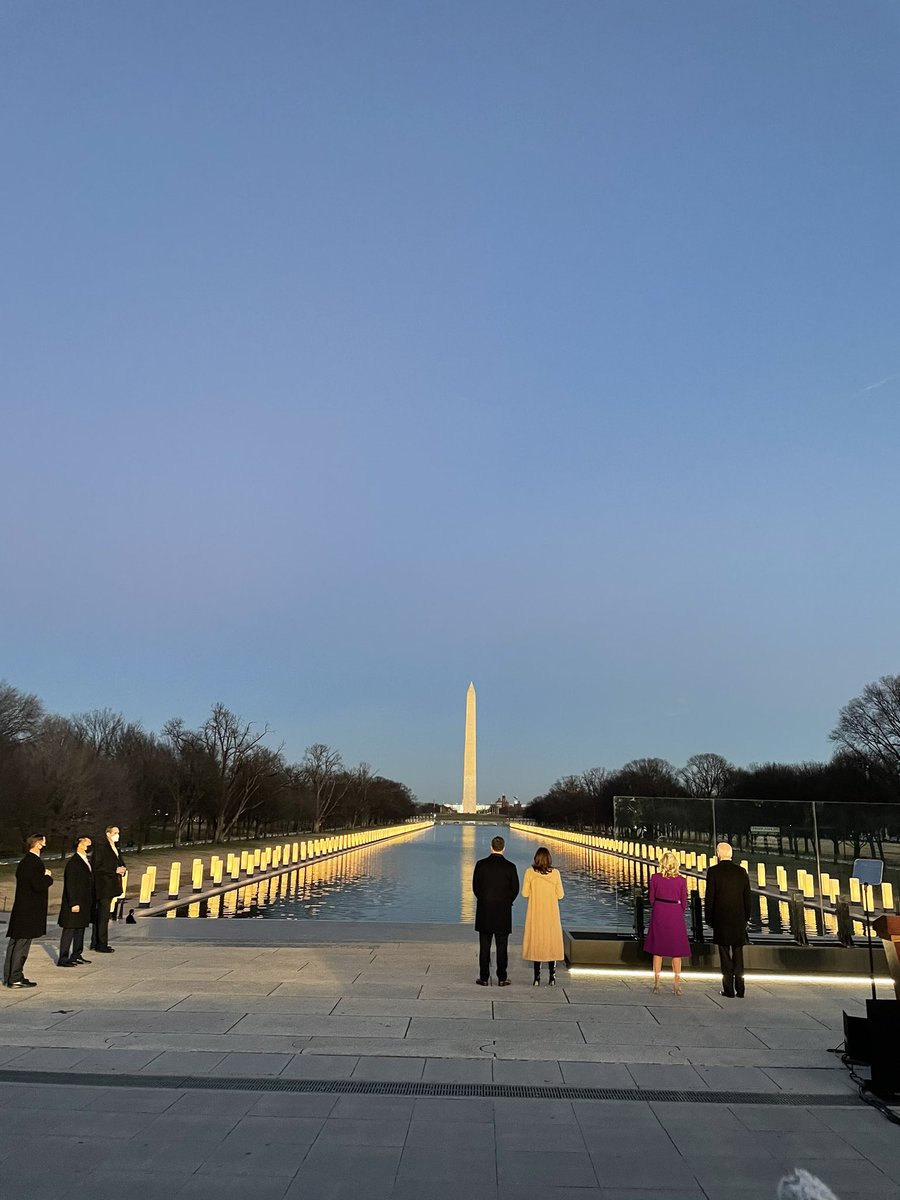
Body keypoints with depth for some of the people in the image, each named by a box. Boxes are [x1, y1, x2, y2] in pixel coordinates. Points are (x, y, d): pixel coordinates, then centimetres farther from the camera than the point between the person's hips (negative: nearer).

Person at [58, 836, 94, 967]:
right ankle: (63, 959, 4)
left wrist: (89, 902, 16)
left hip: (84, 903, 9)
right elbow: (70, 885, -19)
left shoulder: (85, 861, 12)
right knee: (69, 931, -3)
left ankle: (76, 955, 25)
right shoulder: (73, 862, -16)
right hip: (75, 903, -9)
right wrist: (74, 903, -22)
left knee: (80, 929, 16)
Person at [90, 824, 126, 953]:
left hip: (110, 886, 9)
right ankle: (101, 945, 2)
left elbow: (120, 863, 21)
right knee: (103, 915, -4)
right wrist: (115, 870, -20)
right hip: (103, 886, -9)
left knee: (100, 915, 15)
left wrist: (122, 869, -1)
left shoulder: (115, 848, 14)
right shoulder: (100, 848, -14)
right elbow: (97, 867, -19)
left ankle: (95, 943, 22)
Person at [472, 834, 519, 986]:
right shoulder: (510, 867, -7)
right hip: (503, 912, 0)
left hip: (484, 911, 0)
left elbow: (475, 886, 0)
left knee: (484, 946, 7)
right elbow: (515, 889, -1)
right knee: (502, 946, 7)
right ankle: (502, 979, 9)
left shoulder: (481, 864, -7)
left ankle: (484, 978, 10)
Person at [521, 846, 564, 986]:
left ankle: (537, 978, 9)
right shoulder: (555, 873, -8)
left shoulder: (530, 872, -10)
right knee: (552, 943, 12)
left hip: (535, 914, 0)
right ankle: (552, 977, 13)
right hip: (551, 914, 1)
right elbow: (560, 895, -4)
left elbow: (525, 893, -8)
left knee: (536, 943, 8)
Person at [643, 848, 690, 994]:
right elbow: (684, 903, -1)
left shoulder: (655, 878, -7)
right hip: (675, 914, -1)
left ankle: (656, 982, 16)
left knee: (657, 949, 12)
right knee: (676, 949, 11)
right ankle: (676, 983, 13)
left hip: (659, 914, 1)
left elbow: (652, 899, 1)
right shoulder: (681, 880, -9)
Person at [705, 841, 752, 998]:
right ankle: (740, 988, 14)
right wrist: (746, 918, 15)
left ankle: (729, 989, 4)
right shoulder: (741, 871, 2)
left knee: (725, 954, 3)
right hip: (739, 918, 4)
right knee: (738, 953, 13)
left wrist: (708, 918, 2)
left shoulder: (713, 871, -9)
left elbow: (709, 897, -8)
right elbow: (747, 897, 6)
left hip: (721, 918, -3)